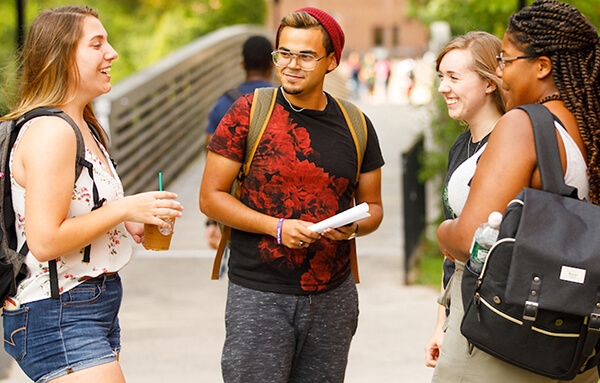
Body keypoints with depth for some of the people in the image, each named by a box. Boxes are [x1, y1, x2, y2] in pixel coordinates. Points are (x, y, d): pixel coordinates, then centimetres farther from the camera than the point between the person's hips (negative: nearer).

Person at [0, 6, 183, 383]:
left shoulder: (84, 127, 15)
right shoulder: (50, 131, -17)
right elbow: (44, 242, -23)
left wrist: (127, 223, 8)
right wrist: (124, 209, -16)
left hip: (96, 307, 10)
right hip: (57, 318, -10)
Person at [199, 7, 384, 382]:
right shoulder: (249, 112, -3)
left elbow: (373, 206, 14)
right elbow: (211, 197, -3)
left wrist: (354, 226, -10)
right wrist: (278, 228, -15)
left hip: (333, 296, 3)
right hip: (259, 295, -3)